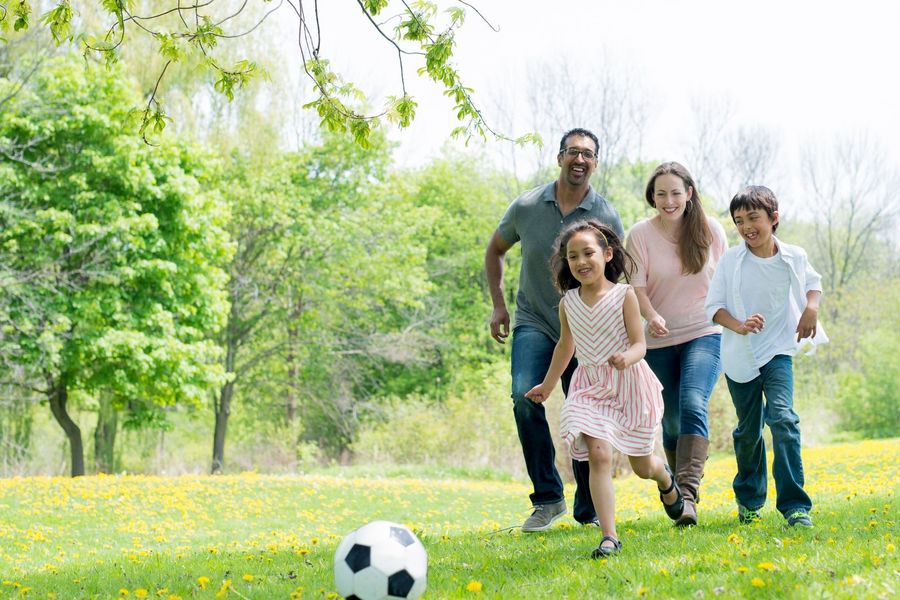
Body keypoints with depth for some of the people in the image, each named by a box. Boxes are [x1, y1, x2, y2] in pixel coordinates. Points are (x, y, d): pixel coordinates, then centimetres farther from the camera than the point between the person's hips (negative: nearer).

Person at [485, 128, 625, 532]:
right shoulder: (526, 206, -3)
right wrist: (498, 304, 7)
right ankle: (547, 498, -12)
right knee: (525, 396, -24)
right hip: (534, 322, 0)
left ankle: (589, 512, 22)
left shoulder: (606, 217, -6)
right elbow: (495, 250, 15)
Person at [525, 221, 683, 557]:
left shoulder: (624, 295, -11)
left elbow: (639, 344, -13)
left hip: (629, 384, -2)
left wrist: (627, 359, -37)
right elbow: (565, 345, 17)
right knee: (598, 456, -20)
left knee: (642, 466, 12)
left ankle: (667, 482, 51)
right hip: (590, 387, 2)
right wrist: (547, 386, 27)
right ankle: (609, 537, -19)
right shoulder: (568, 303, 1)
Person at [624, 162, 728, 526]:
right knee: (672, 421, 10)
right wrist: (651, 315, -27)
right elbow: (637, 286, -8)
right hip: (660, 340, 2)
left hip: (705, 335, -1)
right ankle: (677, 491, 28)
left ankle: (688, 493, -31)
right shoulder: (641, 234, -5)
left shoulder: (710, 230, -2)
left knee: (693, 405, -23)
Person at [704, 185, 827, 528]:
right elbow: (713, 306, -5)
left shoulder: (794, 257, -3)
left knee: (783, 418, -21)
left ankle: (794, 505, -19)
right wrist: (739, 325, -23)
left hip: (778, 352, -1)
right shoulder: (731, 261, -7)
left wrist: (811, 309, -2)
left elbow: (812, 282, 18)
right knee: (748, 431, 12)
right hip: (740, 357, 1)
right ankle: (749, 499, 34)